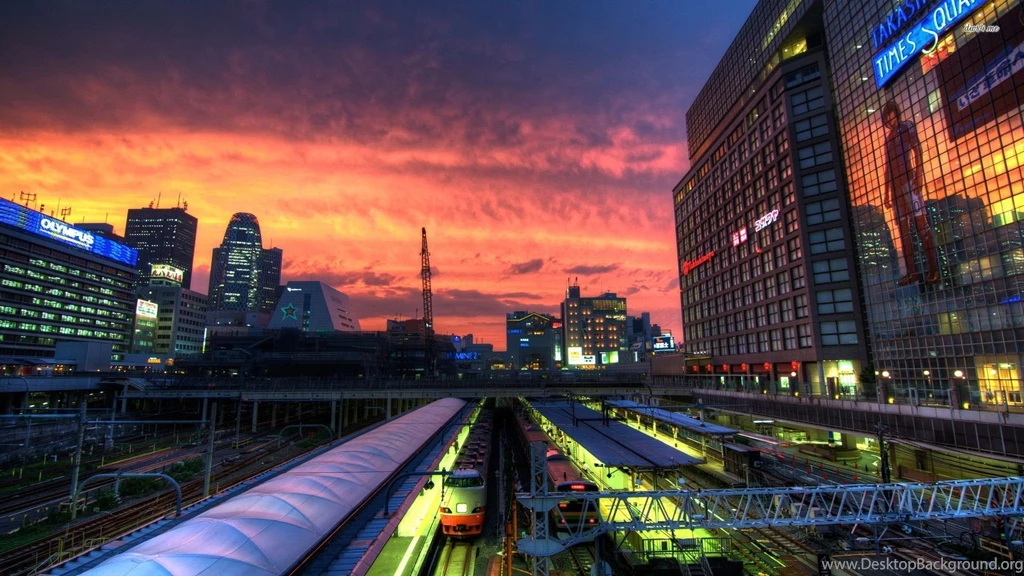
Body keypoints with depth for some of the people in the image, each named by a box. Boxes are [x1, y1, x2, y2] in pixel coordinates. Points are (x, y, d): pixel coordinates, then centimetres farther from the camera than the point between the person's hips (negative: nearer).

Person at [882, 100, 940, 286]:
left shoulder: (907, 127, 7)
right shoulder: (888, 137, 24)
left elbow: (918, 152, -3)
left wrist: (919, 176, -15)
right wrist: (886, 192, 18)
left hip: (908, 180, -6)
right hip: (895, 185, 6)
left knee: (921, 222, -12)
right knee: (903, 228, 1)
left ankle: (934, 268, -14)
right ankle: (911, 271, 1)